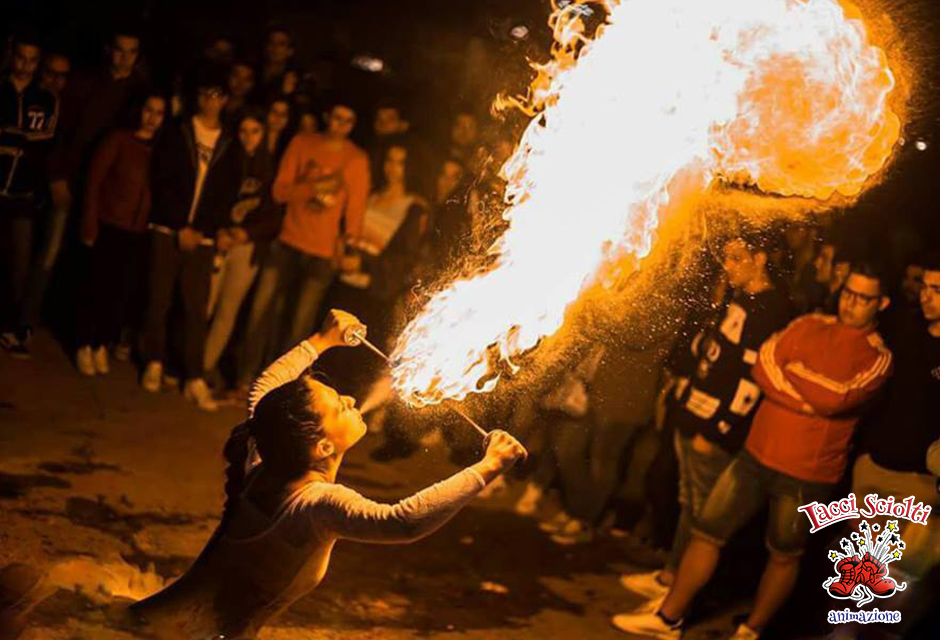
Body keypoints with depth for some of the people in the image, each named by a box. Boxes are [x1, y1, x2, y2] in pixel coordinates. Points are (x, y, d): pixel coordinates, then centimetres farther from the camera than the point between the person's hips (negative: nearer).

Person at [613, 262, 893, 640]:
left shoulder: (878, 358, -5)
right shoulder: (809, 326, 5)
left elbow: (834, 399, -21)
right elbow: (762, 370, -7)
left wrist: (790, 369, -10)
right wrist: (815, 396, -14)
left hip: (807, 476, -3)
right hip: (756, 454, 3)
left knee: (784, 554, 13)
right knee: (706, 532, 5)